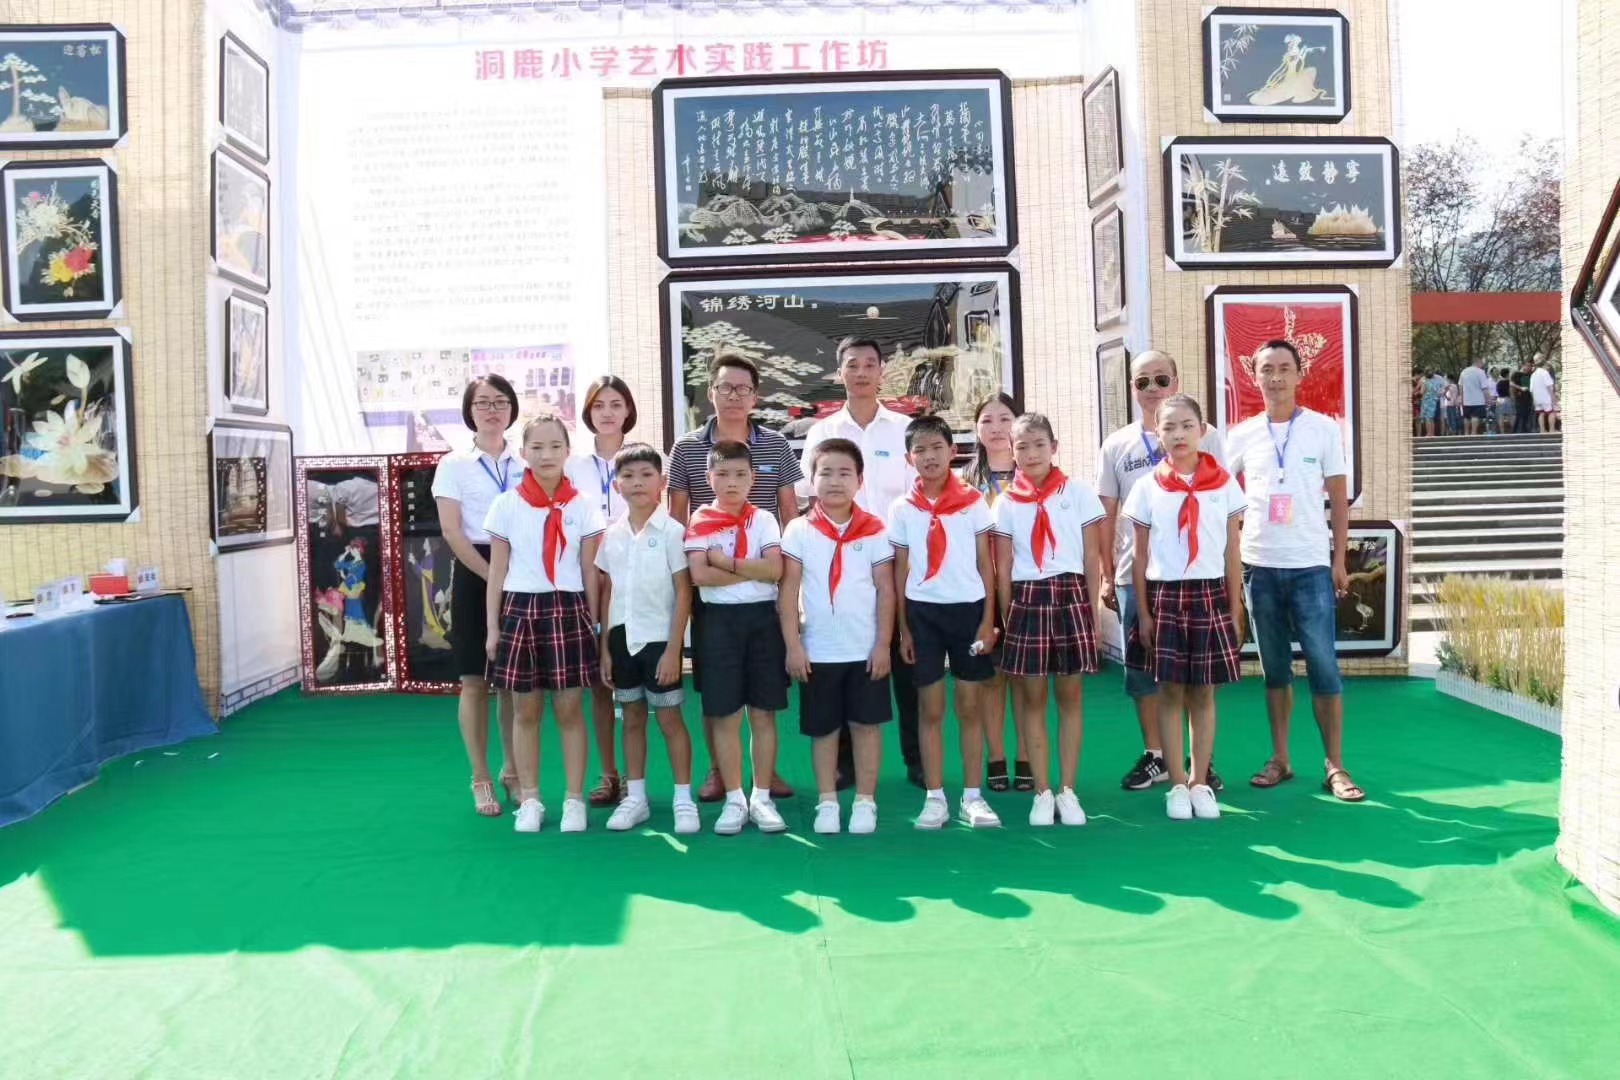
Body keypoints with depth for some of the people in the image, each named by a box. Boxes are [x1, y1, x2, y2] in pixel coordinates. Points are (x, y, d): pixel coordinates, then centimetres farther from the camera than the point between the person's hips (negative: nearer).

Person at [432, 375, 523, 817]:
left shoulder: (525, 465, 9)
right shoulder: (454, 464, 1)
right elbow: (451, 532, -7)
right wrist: (492, 576, -14)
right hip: (475, 574, -3)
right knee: (475, 681, 0)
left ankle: (512, 773, 20)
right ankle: (481, 780, 10)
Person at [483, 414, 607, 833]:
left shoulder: (583, 505, 2)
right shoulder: (507, 504, 3)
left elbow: (590, 572, 5)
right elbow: (497, 571, 5)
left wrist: (594, 624, 3)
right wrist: (492, 627, 3)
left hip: (568, 611, -1)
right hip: (520, 611, 1)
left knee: (570, 709, 2)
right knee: (525, 711, 6)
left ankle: (574, 799, 13)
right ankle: (530, 801, 17)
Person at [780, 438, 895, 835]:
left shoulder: (874, 531, -1)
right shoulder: (799, 531, -1)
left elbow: (886, 590, 1)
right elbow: (788, 591, -2)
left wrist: (883, 644, -4)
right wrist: (792, 645, -7)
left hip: (866, 649, 0)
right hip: (818, 650, 0)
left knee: (866, 724, 6)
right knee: (823, 728, 9)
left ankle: (865, 802, 17)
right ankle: (827, 803, 21)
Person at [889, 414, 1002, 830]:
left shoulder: (972, 502, 0)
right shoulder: (901, 509, 2)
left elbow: (985, 564, 2)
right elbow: (899, 571, 5)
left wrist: (988, 619, -4)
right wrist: (902, 628, 1)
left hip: (968, 607, 0)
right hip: (923, 610, 0)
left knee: (970, 706, 5)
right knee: (930, 708, 6)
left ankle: (972, 797, 14)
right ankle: (935, 798, 13)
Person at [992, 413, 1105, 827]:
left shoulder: (1078, 493, 3)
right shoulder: (1006, 502, 4)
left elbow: (1092, 558, 4)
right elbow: (1003, 568, 5)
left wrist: (1091, 611, 1)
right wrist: (1006, 616, 1)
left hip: (1071, 597, 0)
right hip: (1026, 600, 0)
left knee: (1069, 696, 6)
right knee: (1032, 699, 4)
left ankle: (1068, 791, 14)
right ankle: (1042, 793, 13)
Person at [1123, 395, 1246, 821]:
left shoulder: (1224, 485, 2)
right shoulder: (1148, 488, 1)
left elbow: (1232, 554, 4)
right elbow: (1140, 558, 3)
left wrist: (1235, 611, 2)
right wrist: (1143, 613, -1)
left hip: (1210, 596, 0)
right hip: (1164, 596, 0)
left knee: (1203, 693, 6)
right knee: (1170, 693, 4)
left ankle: (1200, 782, 16)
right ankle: (1178, 785, 13)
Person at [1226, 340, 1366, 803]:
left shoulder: (1324, 429, 2)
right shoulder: (1243, 435, 5)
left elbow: (1339, 498, 4)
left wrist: (1340, 560, 0)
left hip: (1311, 566, -2)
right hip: (1260, 567, 2)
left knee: (1324, 666, -2)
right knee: (1275, 669, 9)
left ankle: (1335, 766, 6)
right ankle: (1280, 760, 17)